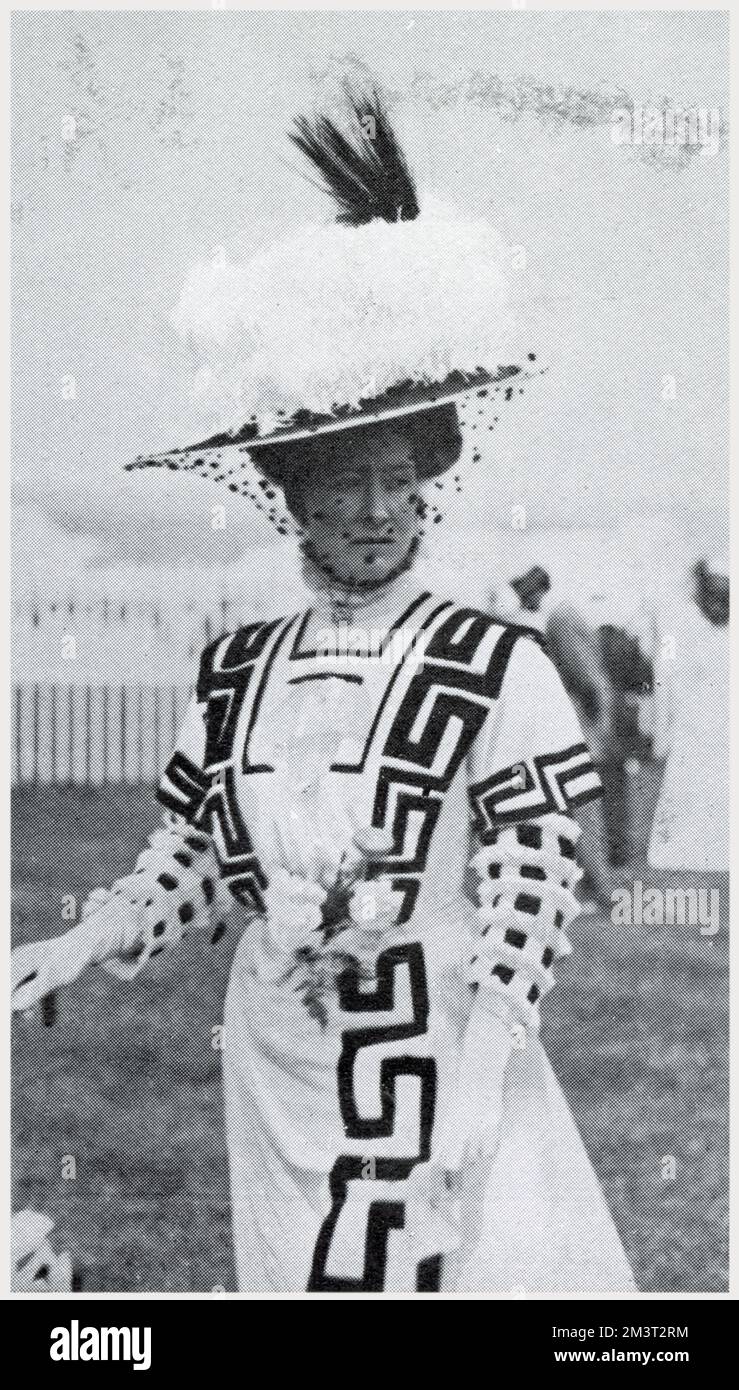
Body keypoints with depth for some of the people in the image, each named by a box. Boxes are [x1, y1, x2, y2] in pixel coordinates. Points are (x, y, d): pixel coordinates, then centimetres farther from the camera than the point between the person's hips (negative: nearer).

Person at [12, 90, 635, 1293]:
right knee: (295, 1273, 14)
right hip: (277, 1067, 5)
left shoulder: (495, 669, -10)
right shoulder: (233, 674, 5)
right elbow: (194, 858, 13)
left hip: (436, 1055, -4)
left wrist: (469, 1105, -14)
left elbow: (531, 893, -11)